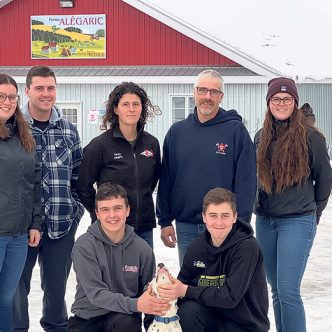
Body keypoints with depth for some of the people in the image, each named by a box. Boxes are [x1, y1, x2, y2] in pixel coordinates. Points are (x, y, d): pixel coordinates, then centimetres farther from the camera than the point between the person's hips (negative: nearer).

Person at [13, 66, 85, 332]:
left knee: (57, 286, 13)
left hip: (62, 225, 3)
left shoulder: (68, 130, 8)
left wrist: (75, 210, 7)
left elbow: (78, 175, 14)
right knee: (17, 287, 5)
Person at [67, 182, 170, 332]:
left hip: (125, 316, 1)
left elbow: (149, 293, 6)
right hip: (87, 317, -1)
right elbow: (95, 293, -18)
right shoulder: (84, 245, -11)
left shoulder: (142, 249, -4)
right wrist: (135, 304, -31)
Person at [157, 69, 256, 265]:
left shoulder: (235, 130, -3)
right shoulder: (177, 131, 8)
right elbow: (165, 180, 10)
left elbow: (246, 181, -6)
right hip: (186, 227, 4)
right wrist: (165, 221, 6)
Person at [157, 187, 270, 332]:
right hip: (213, 317, 5)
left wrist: (186, 291, -24)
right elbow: (182, 284, 4)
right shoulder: (197, 247, 0)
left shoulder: (247, 247, -18)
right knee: (188, 309, -25)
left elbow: (231, 296, -24)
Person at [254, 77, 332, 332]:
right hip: (265, 222, 5)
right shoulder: (261, 137, 8)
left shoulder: (310, 136, -6)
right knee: (277, 291, 11)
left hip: (297, 222, -5)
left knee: (288, 291, -11)